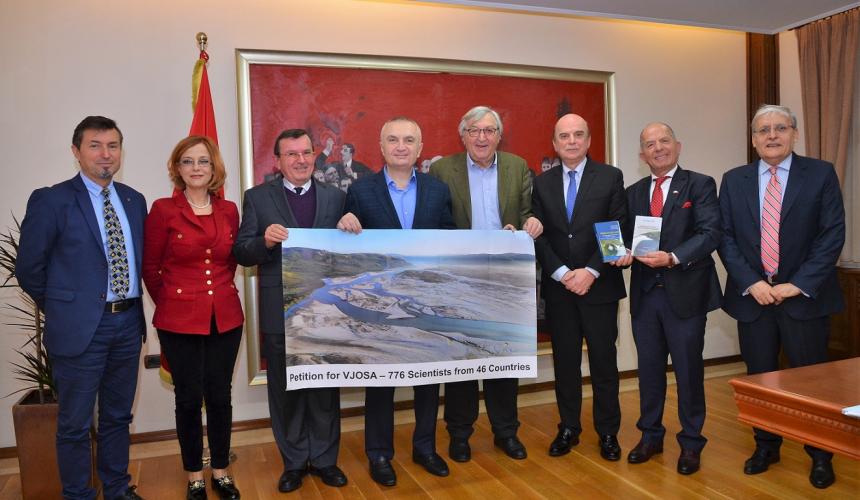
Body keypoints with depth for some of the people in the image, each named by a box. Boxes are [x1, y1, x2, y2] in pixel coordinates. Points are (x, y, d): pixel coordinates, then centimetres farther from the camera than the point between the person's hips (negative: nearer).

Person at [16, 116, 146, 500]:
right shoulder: (50, 200, -8)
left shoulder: (134, 200, 7)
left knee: (118, 417, 18)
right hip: (81, 327, -5)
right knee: (75, 424, 8)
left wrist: (131, 307, 8)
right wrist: (62, 309, 2)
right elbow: (29, 268, -5)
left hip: (128, 323, 5)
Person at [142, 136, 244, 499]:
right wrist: (170, 305, 7)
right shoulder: (163, 209, -5)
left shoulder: (229, 210, 5)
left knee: (220, 396, 11)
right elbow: (150, 268, 1)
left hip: (225, 318, 3)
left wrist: (220, 293, 10)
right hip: (180, 321, -3)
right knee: (189, 398, 8)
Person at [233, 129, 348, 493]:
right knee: (285, 390, 12)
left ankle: (324, 458, 29)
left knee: (326, 388, 12)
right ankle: (294, 461, 29)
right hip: (280, 312, -1)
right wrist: (265, 240, -22)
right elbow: (241, 253, -2)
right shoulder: (258, 198, 2)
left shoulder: (335, 197, 6)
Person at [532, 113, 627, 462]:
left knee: (604, 360, 6)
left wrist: (591, 271, -14)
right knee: (565, 361, 10)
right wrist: (562, 273, -11)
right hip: (558, 287, 2)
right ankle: (568, 429, 23)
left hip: (600, 285, -2)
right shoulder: (542, 183, 7)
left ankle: (608, 432, 21)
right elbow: (538, 236, 2)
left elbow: (619, 230, -5)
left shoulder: (610, 177, 1)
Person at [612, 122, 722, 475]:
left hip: (685, 292, -4)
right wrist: (624, 254, -10)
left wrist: (673, 258, -25)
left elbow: (711, 232, -12)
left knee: (688, 371, 6)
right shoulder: (633, 193, 13)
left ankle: (691, 443, 23)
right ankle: (650, 436, 29)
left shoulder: (700, 185, -1)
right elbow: (625, 237, 12)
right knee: (649, 369, 13)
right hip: (644, 293, 4)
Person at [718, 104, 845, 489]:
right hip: (752, 297, 2)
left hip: (805, 297, -2)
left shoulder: (821, 174, 0)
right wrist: (752, 282, -11)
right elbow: (725, 237, 1)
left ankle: (820, 455, 26)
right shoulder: (734, 180, 5)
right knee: (759, 377, 12)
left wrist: (797, 285, -13)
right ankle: (766, 446, 30)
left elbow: (833, 235, -6)